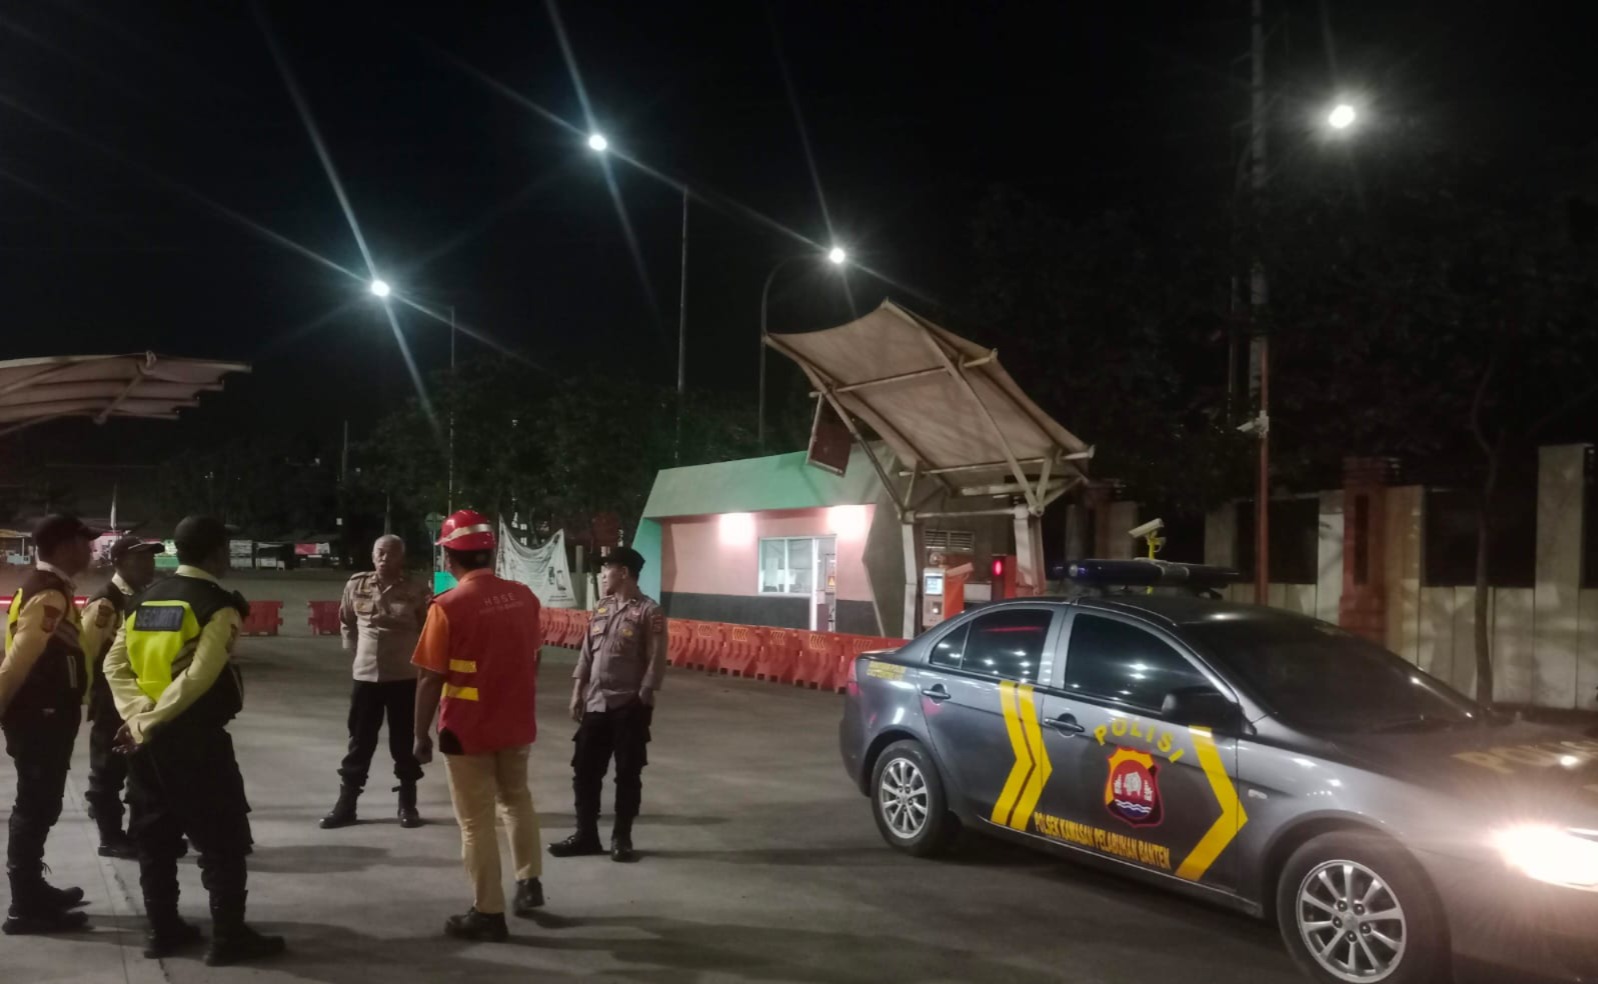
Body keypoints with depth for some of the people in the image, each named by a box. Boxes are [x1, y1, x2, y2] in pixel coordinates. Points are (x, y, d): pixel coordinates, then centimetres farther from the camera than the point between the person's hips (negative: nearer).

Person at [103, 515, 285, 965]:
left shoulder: (146, 599, 10)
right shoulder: (219, 606, -11)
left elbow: (115, 664, 2)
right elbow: (199, 677, -22)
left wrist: (138, 714, -7)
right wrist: (152, 721, -15)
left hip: (148, 738, 7)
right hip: (195, 738, -7)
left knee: (155, 837, 14)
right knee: (223, 840, 1)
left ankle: (162, 929, 21)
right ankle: (228, 937, 4)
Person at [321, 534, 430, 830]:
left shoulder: (416, 592, -8)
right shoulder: (355, 586, 0)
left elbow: (427, 629, 2)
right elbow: (347, 621, 16)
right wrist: (355, 648, 12)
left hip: (404, 676, -2)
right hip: (365, 675, 2)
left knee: (404, 743, 7)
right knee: (360, 742, 10)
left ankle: (407, 805, 18)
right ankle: (345, 804, 20)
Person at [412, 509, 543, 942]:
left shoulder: (448, 606, -18)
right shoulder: (524, 596, -2)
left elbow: (431, 679, -15)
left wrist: (421, 735, -4)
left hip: (468, 730, -5)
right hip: (518, 724, 5)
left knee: (477, 821, 6)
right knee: (517, 799, 27)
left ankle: (488, 913, 13)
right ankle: (529, 882, 31)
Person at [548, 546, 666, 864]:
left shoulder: (649, 612, -10)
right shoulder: (601, 608, 11)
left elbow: (656, 661, -12)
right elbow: (586, 653, 14)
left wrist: (643, 700, -14)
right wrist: (578, 692, 9)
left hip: (629, 706, -6)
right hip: (596, 704, 7)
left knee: (628, 773, 4)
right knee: (585, 770, 9)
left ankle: (621, 838, 15)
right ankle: (586, 835, 21)